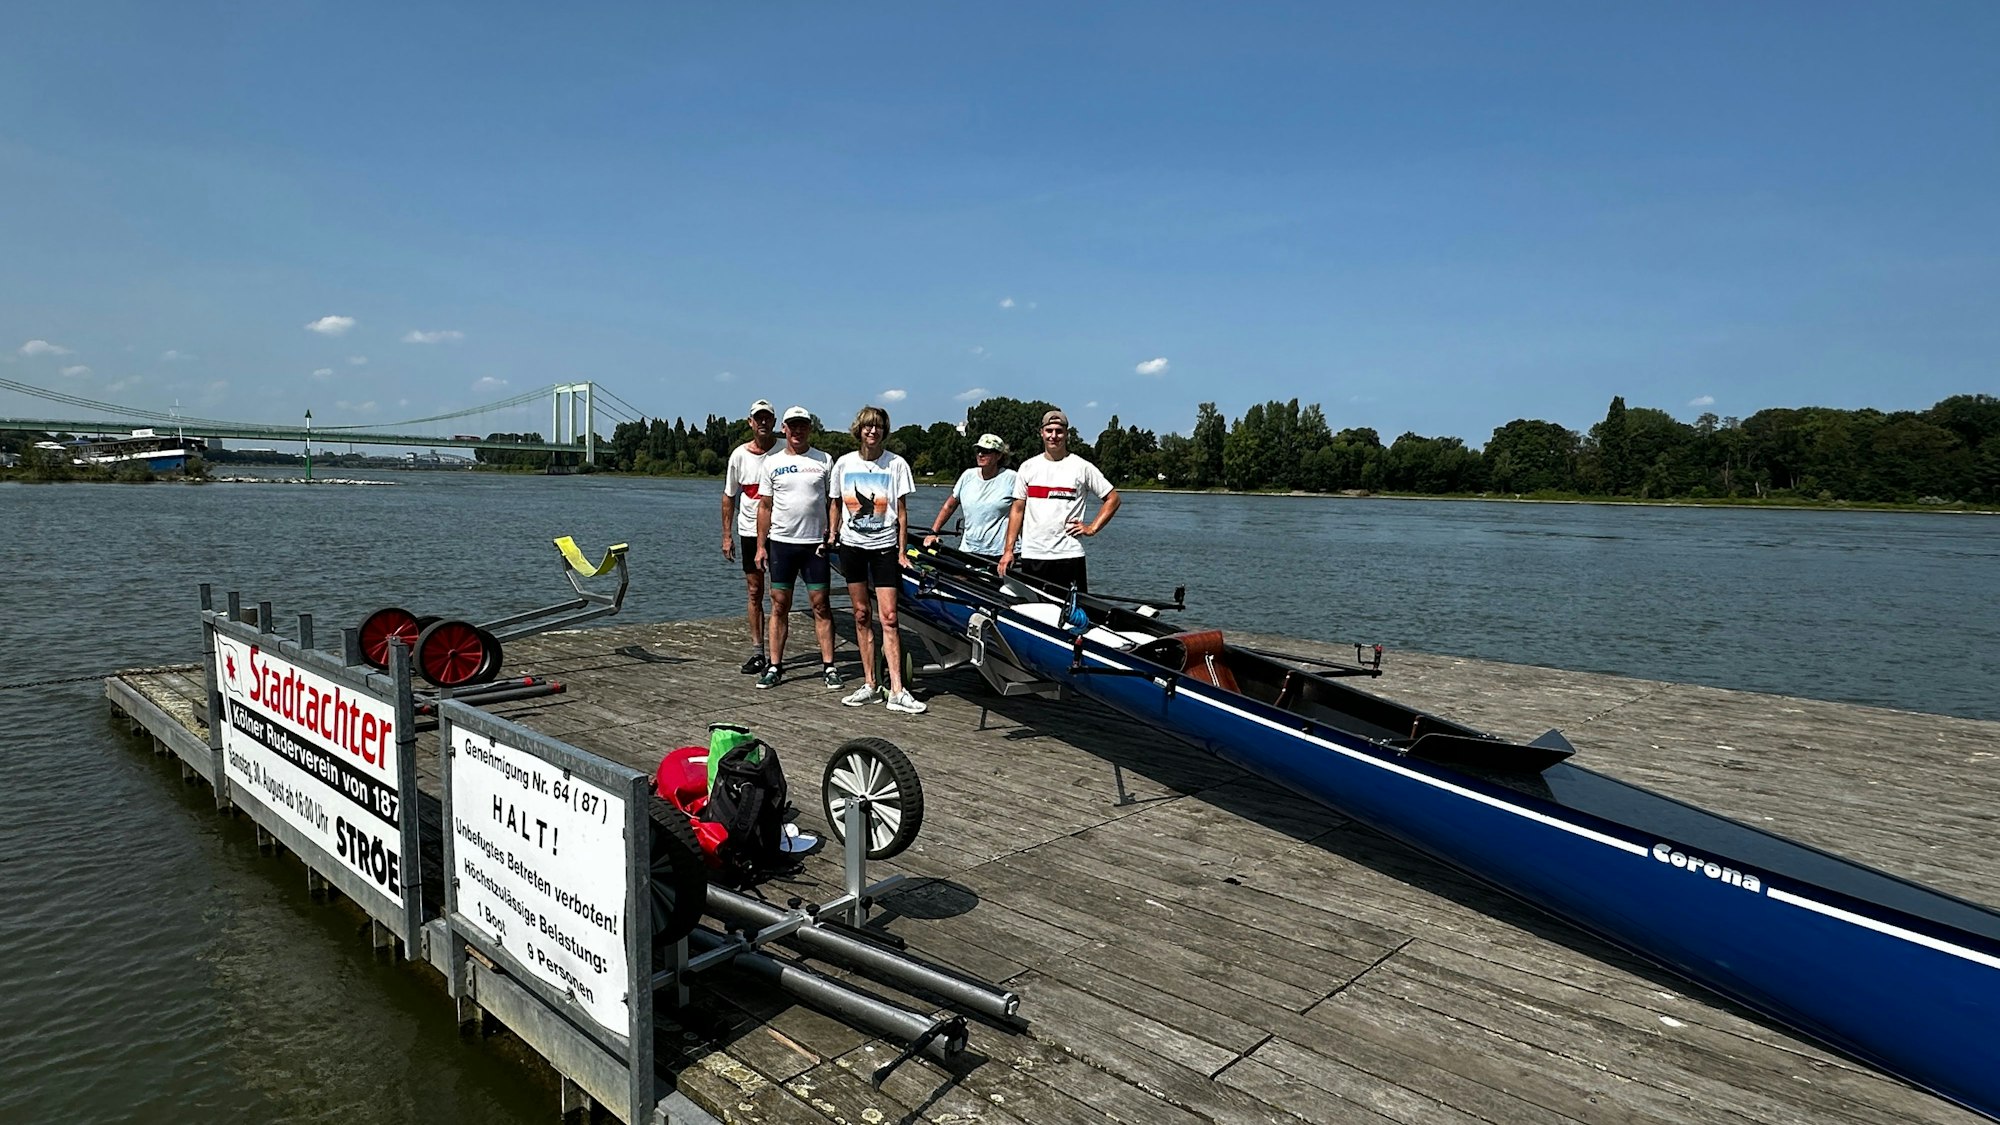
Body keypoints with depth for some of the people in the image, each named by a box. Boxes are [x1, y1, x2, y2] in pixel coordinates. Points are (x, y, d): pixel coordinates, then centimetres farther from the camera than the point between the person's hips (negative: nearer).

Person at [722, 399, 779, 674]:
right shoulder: (739, 455, 1)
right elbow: (729, 496, 10)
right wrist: (727, 535, 6)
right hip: (749, 531, 3)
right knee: (755, 593, 8)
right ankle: (757, 652, 15)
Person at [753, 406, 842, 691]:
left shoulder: (824, 461, 5)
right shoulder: (772, 462, 8)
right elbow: (764, 506, 9)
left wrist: (833, 531, -6)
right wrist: (760, 546, 4)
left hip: (815, 543, -1)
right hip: (781, 542, 1)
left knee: (821, 605, 1)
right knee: (779, 605, 5)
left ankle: (828, 666, 6)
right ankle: (775, 666, 12)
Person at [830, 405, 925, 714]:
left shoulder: (896, 464, -3)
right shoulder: (844, 463, 4)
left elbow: (902, 511, -2)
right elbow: (836, 505, 15)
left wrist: (902, 551, -5)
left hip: (885, 546, -3)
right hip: (852, 546, 3)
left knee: (889, 618, -8)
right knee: (861, 616, 6)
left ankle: (897, 691, -8)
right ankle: (870, 685, 13)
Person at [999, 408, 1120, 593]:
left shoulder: (1082, 467, 2)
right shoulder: (1027, 467, 10)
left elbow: (1112, 498, 8)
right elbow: (1017, 510, 9)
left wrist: (1092, 528, -2)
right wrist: (1008, 550, 3)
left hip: (1069, 554, -2)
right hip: (1031, 555, 3)